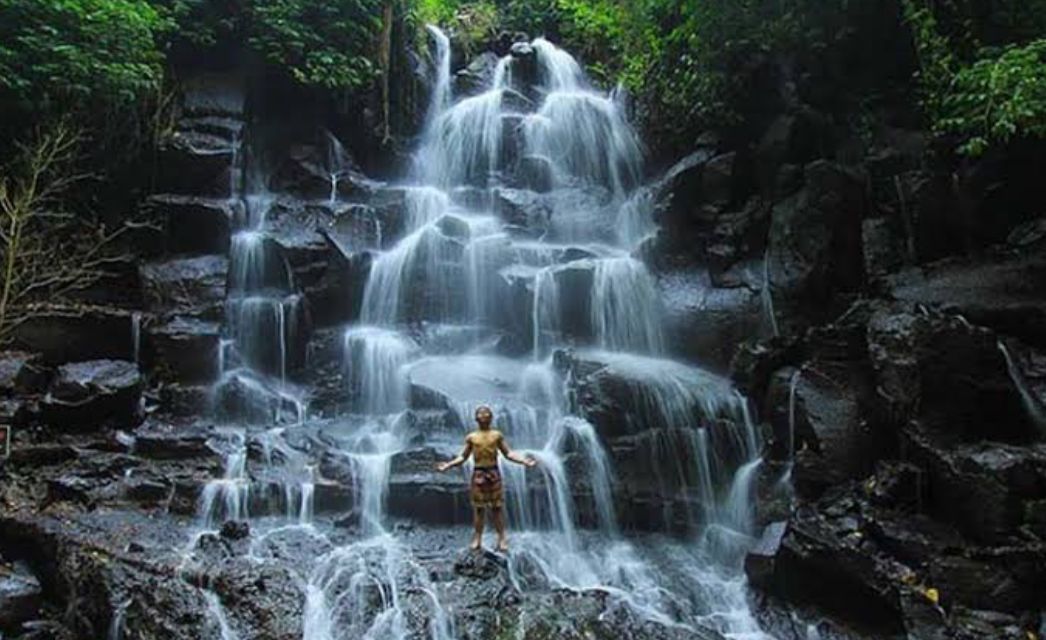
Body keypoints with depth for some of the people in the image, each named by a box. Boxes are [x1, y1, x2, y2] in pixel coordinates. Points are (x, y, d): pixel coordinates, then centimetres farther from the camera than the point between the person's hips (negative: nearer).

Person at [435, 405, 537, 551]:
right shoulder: (471, 437, 6)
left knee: (497, 507, 1)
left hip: (493, 473, -1)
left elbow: (508, 453, 3)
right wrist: (448, 465, -1)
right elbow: (462, 457, 9)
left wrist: (524, 461, -8)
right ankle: (477, 539, 12)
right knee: (478, 508, 4)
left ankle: (502, 539, 6)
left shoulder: (497, 435, 5)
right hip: (478, 473, 1)